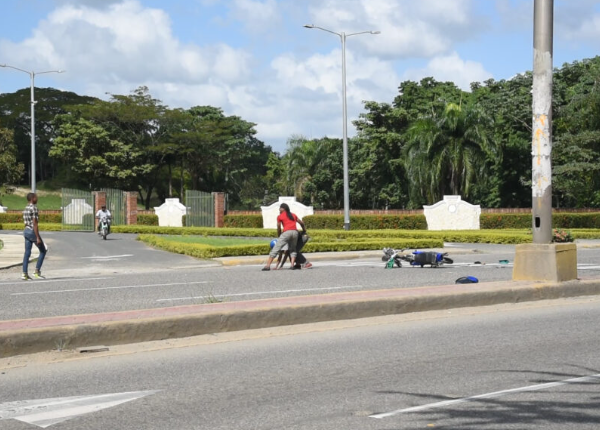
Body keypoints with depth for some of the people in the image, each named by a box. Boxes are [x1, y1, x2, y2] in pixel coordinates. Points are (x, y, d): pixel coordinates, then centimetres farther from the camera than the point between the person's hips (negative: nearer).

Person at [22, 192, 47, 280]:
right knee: (43, 251, 5)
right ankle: (37, 272, 1)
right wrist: (38, 237, -19)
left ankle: (24, 274, 3)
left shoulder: (26, 208, 13)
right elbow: (35, 224, -19)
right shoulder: (34, 208, -16)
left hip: (26, 231, 8)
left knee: (27, 253, 7)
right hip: (32, 231, -8)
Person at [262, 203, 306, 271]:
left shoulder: (280, 216, 11)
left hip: (287, 232, -4)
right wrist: (304, 230, 47)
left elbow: (279, 228, 10)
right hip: (295, 232, 4)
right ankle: (292, 265, 0)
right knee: (293, 249, 20)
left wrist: (279, 236, 25)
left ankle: (268, 265, -10)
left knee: (275, 249, -2)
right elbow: (301, 223, 30)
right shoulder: (293, 215, 24)